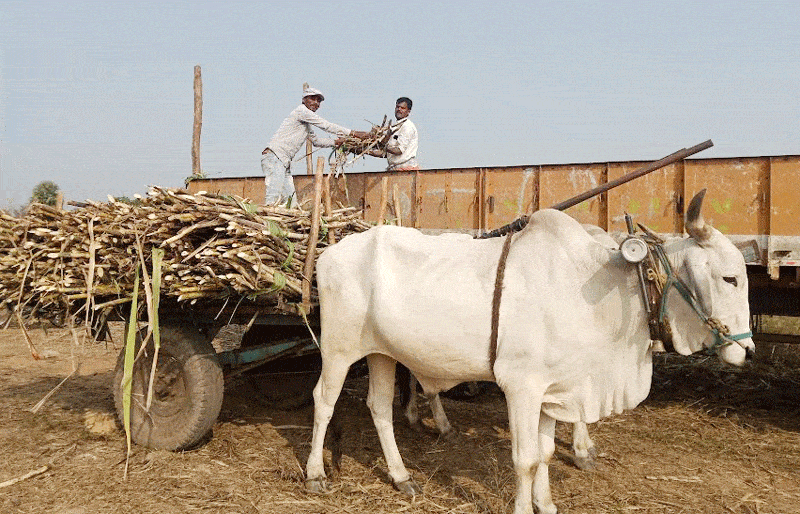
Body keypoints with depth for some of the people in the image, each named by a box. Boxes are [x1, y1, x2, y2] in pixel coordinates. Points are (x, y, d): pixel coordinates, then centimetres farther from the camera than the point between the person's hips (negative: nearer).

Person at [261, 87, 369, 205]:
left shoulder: (306, 124, 23)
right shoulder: (301, 111, -6)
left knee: (291, 201, 3)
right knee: (274, 198, -21)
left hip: (284, 162, 10)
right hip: (274, 157, -10)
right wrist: (353, 133, -8)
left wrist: (335, 142, 17)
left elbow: (316, 140, 32)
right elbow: (327, 126, -9)